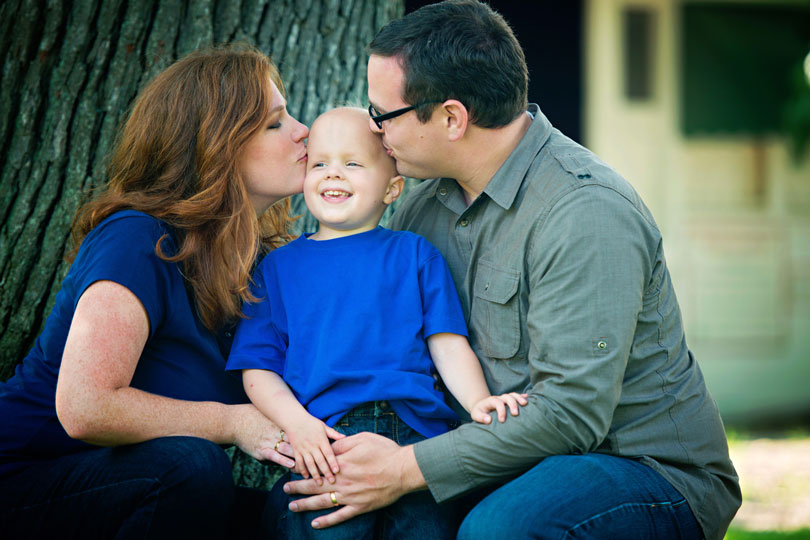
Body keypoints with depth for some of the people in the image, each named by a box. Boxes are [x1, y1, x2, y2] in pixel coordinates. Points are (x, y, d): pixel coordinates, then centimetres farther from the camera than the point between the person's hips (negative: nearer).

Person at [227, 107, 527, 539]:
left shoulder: (414, 253, 19)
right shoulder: (279, 266, 19)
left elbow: (447, 342, 12)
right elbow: (258, 365, 12)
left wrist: (477, 400, -6)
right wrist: (297, 423, -6)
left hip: (415, 429, 1)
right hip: (326, 435, -1)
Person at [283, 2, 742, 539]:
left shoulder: (586, 212, -22)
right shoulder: (426, 203, 6)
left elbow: (571, 411, -26)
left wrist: (408, 469, -27)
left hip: (653, 474, -7)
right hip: (523, 468, 7)